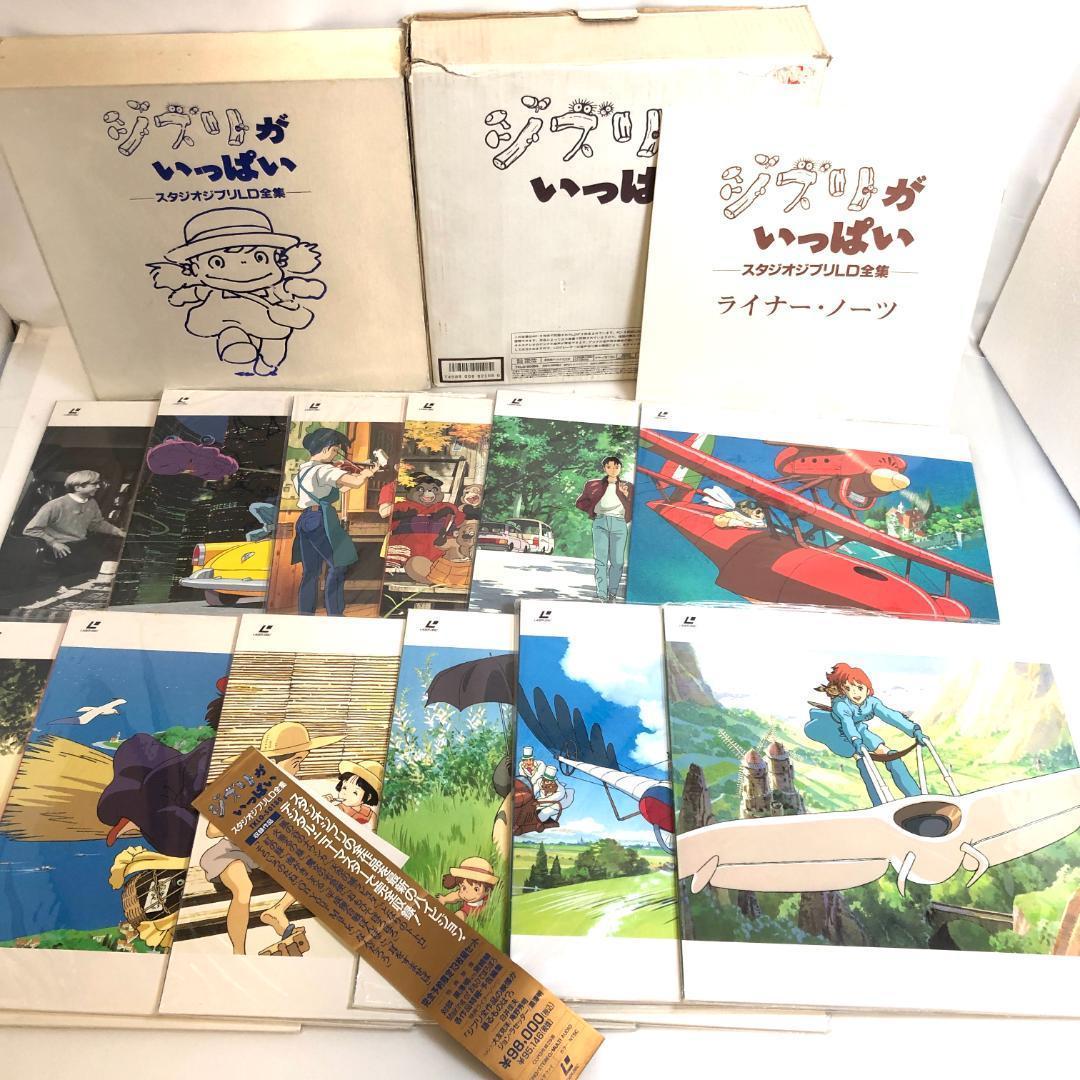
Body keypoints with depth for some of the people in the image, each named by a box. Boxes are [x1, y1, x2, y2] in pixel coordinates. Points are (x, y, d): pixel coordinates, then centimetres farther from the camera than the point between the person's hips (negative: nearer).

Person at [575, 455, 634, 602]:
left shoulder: (627, 486, 17)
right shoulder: (594, 485, 16)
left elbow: (634, 508, 11)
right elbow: (580, 502, 19)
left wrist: (626, 495, -4)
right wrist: (593, 510, 6)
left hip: (619, 524, 0)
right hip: (600, 522, 0)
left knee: (617, 561, -5)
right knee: (600, 559, -8)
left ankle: (612, 594, 1)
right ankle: (601, 594, -9)